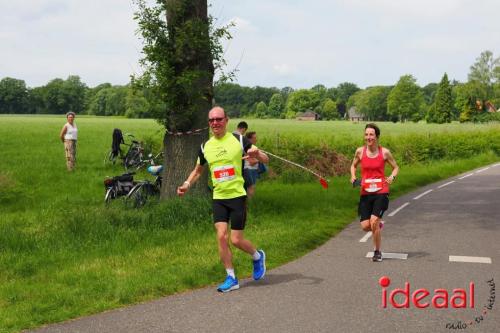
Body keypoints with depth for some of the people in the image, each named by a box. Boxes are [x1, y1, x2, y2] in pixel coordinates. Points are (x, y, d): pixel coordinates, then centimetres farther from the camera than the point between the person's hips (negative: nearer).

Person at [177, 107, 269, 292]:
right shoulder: (205, 147, 6)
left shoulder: (238, 140, -5)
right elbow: (198, 170, 22)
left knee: (236, 240, -3)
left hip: (237, 196, -3)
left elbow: (266, 160, -3)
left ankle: (257, 256, 29)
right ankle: (231, 278, 6)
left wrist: (257, 154, -26)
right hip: (218, 198, 3)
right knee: (222, 237, -7)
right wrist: (187, 184, 4)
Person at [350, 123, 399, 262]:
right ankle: (377, 225, 35)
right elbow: (353, 165, 17)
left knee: (374, 223, -14)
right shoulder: (360, 151, -1)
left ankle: (377, 252, 8)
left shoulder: (384, 152, -5)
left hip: (381, 192, -2)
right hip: (365, 193, 3)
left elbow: (396, 167, 8)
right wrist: (353, 177, -3)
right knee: (365, 226, -2)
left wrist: (392, 177, -13)